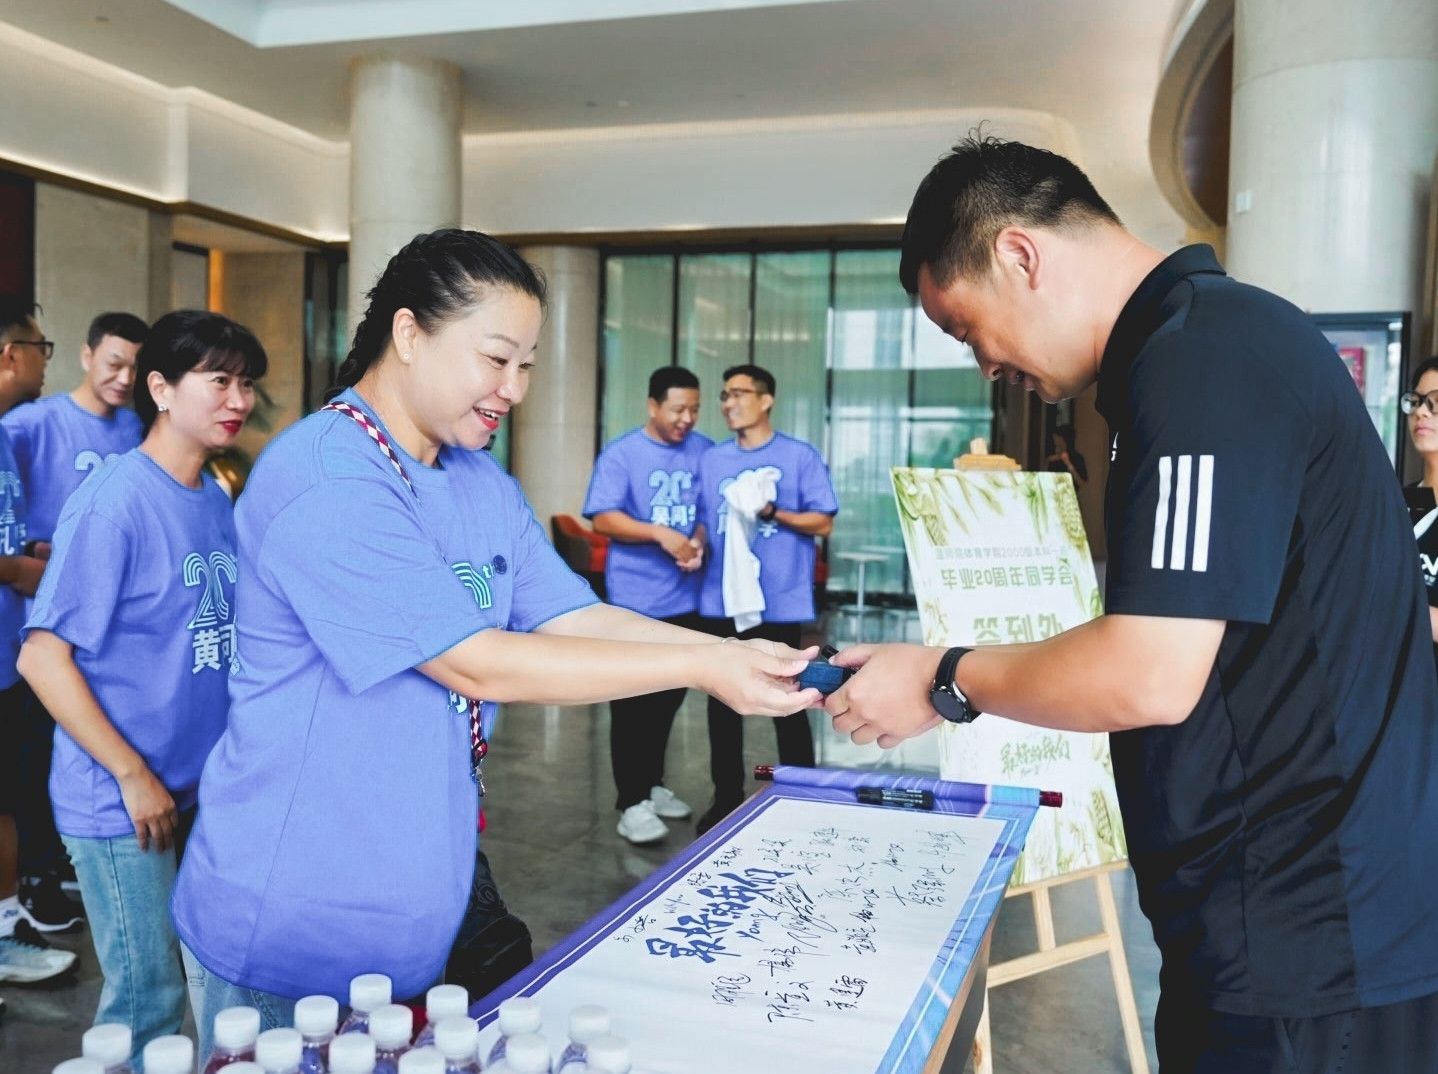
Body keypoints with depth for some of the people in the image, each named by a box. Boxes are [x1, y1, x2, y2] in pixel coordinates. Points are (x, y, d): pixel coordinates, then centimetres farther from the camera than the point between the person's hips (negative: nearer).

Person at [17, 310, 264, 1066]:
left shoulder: (217, 501, 5)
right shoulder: (112, 502, -16)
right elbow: (43, 657, -17)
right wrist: (133, 775, -16)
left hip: (204, 791, 7)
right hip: (121, 803, -7)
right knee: (147, 1001, 5)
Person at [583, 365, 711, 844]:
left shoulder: (704, 451, 7)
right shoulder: (620, 453, -7)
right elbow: (602, 519, -13)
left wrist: (699, 540, -9)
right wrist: (660, 534, -23)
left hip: (685, 597, 5)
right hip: (635, 598, -5)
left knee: (670, 696, 15)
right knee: (633, 702, 0)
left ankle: (652, 783, 30)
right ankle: (631, 801, 7)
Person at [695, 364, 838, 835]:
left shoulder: (801, 456, -2)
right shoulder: (711, 459, 11)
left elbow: (823, 523, -4)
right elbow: (703, 519, 14)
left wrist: (774, 514, -17)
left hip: (780, 602, -4)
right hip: (722, 599, 4)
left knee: (787, 704, 3)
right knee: (722, 702, 11)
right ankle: (726, 797, 24)